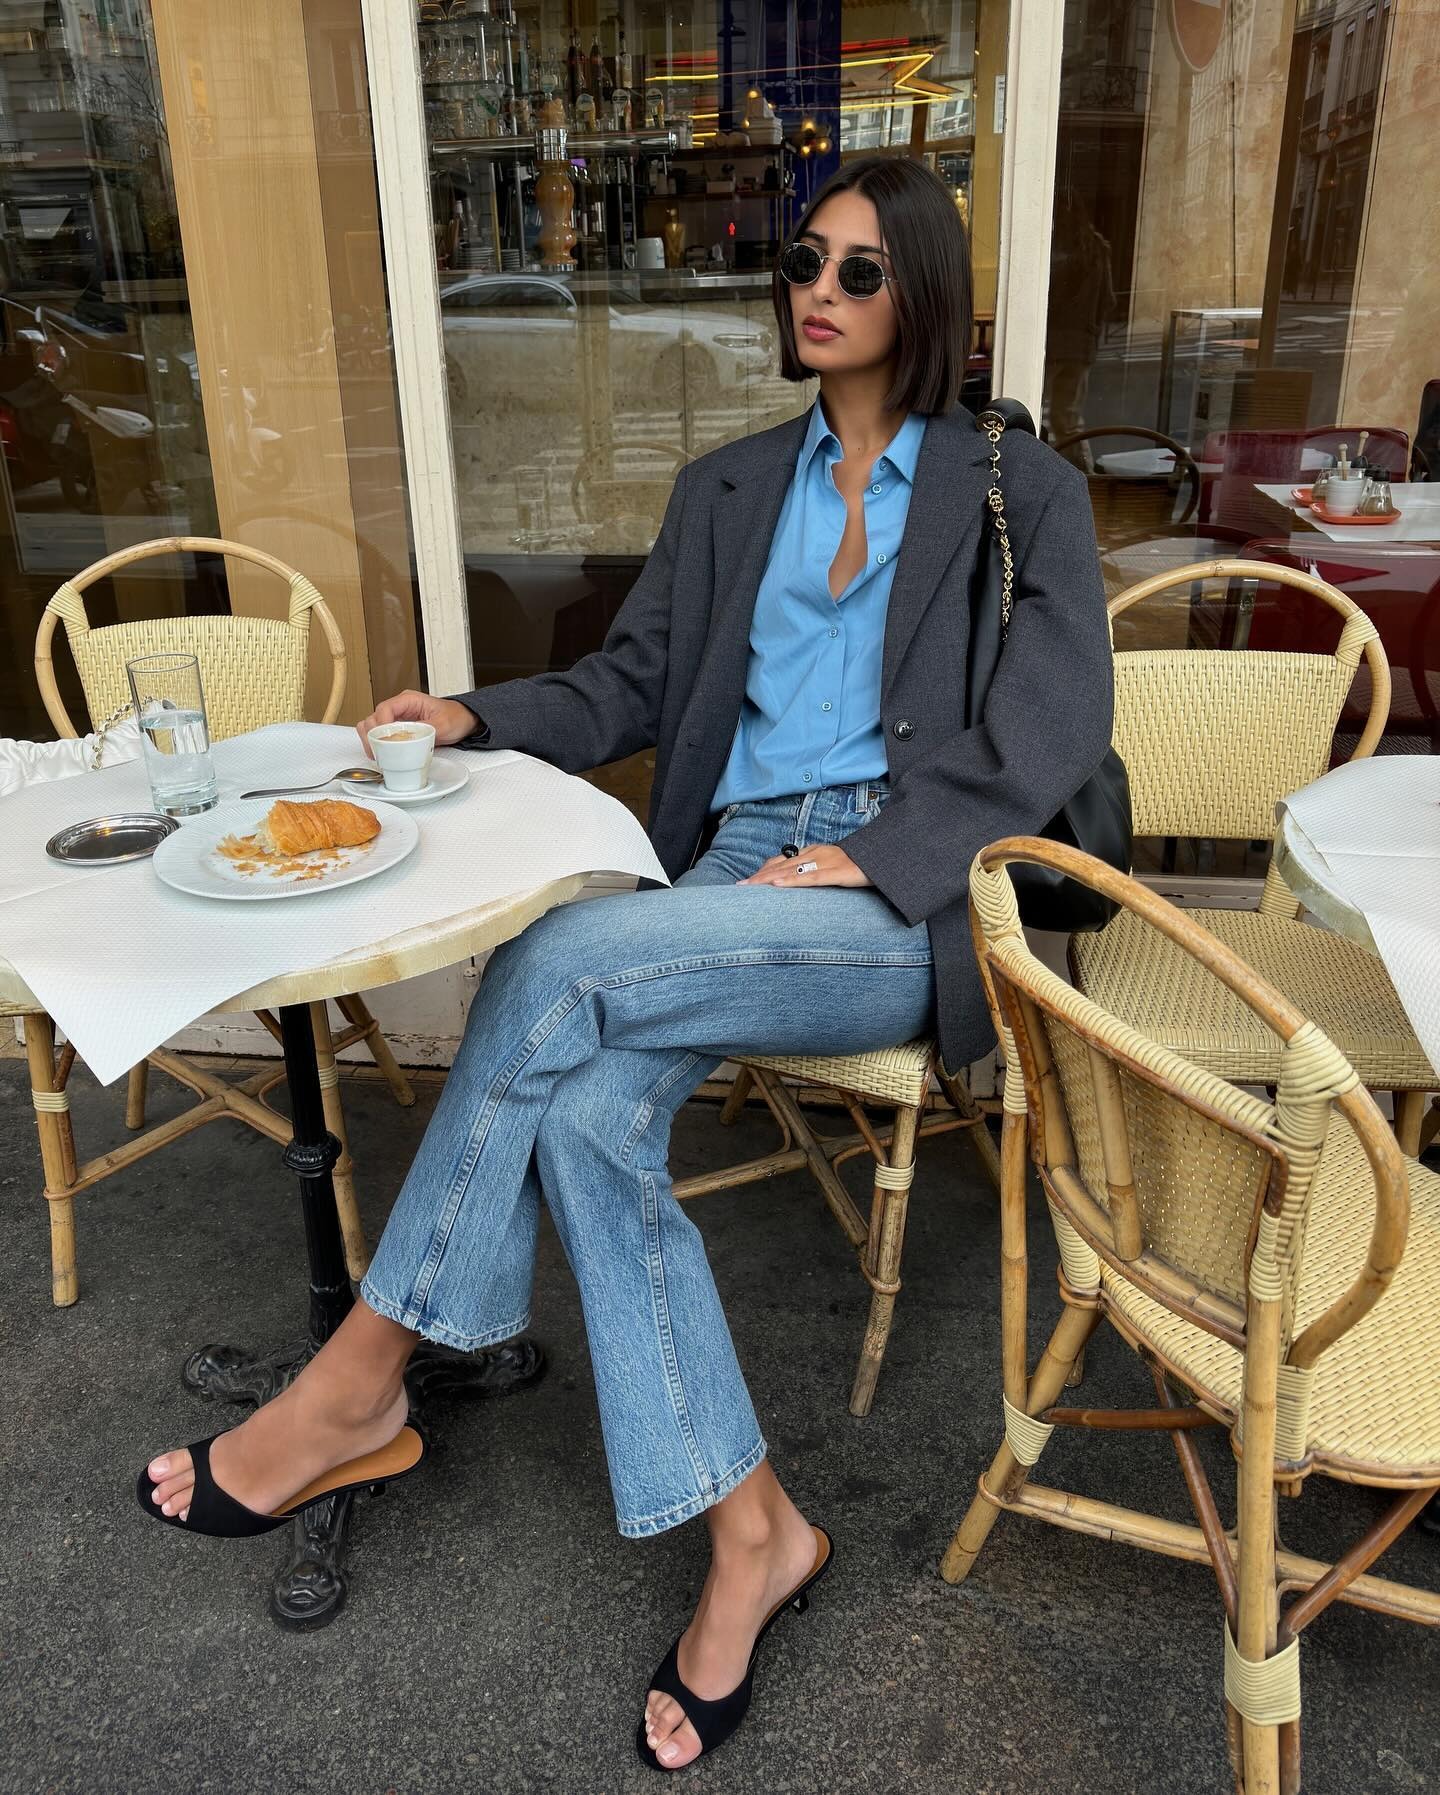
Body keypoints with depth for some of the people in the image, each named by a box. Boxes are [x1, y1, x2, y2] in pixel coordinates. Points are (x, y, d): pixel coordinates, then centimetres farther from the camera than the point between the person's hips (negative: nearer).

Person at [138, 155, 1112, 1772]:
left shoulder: (1021, 489, 10)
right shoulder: (727, 489, 22)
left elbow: (1057, 721, -3)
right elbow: (630, 685, 19)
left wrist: (870, 855, -16)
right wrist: (479, 720, 0)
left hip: (912, 907, -4)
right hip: (737, 867, 5)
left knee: (558, 965, -29)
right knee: (586, 1115, -28)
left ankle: (361, 1387, -12)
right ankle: (748, 1534, -14)